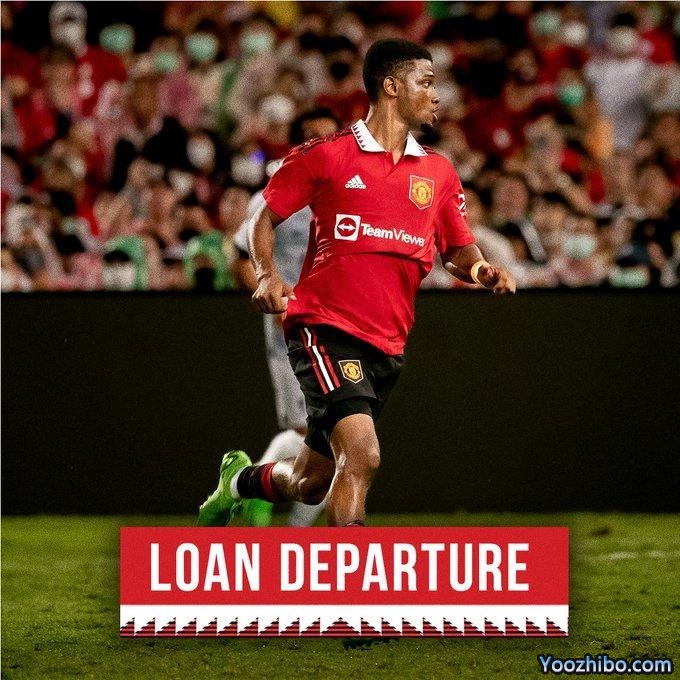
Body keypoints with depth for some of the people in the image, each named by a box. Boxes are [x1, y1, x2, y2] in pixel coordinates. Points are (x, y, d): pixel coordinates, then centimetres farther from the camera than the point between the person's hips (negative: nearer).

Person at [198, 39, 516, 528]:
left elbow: (457, 253, 16)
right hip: (324, 327, -6)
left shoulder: (438, 173, 12)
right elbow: (266, 219, 6)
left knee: (310, 483, 12)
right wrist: (267, 276, -12)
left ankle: (241, 480, 43)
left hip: (388, 344, 6)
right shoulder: (327, 156, -2)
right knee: (361, 455, -24)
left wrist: (480, 270, -7)